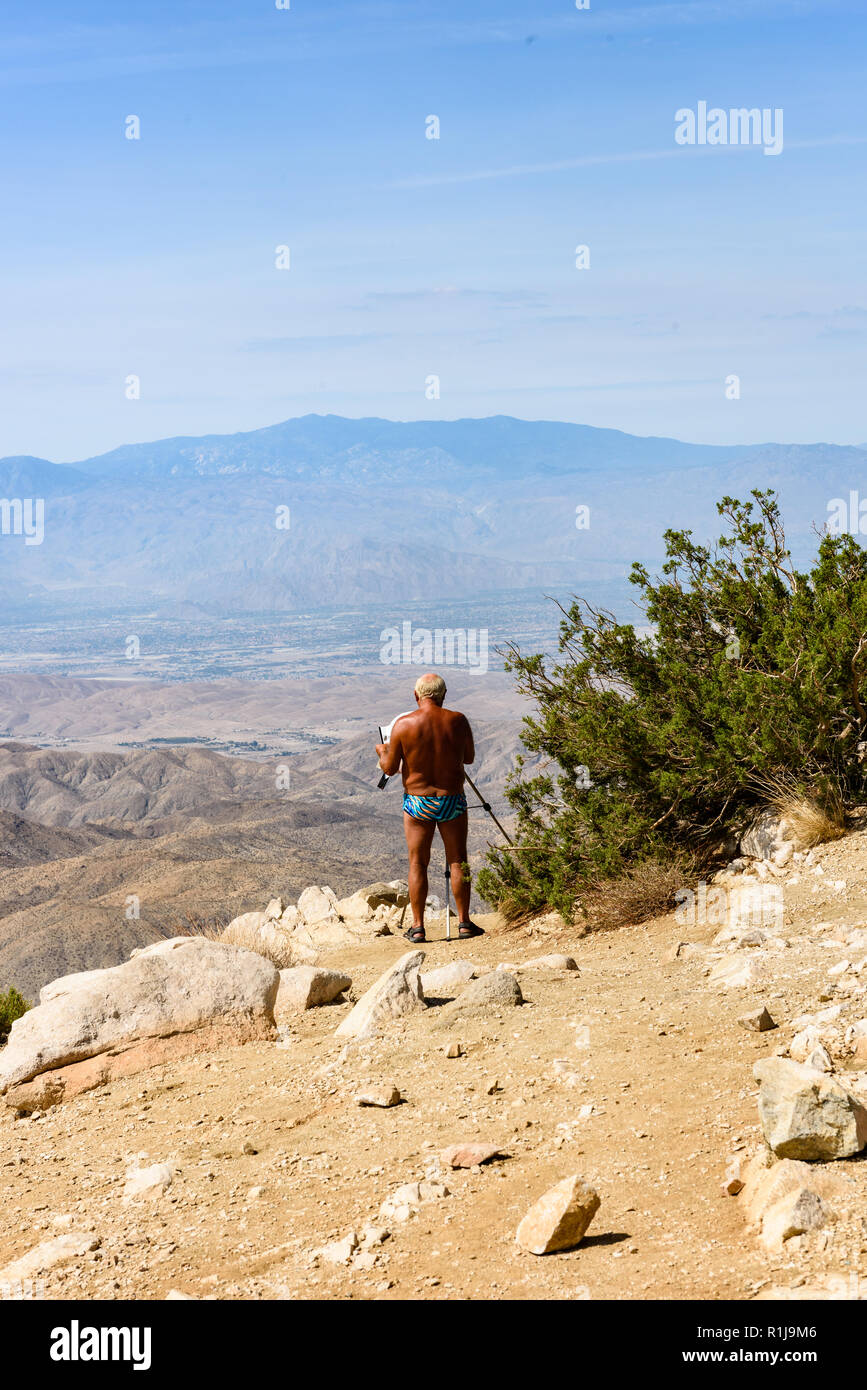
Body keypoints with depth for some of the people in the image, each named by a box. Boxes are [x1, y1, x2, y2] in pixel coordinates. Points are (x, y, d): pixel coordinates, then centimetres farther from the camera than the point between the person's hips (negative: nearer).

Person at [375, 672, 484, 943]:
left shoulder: (403, 724, -10)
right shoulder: (458, 721, -7)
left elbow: (390, 768, -4)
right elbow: (470, 758, 7)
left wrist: (382, 752, 17)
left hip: (416, 802, 0)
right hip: (452, 800, 0)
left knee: (418, 863, 8)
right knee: (457, 861, 11)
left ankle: (418, 926, 9)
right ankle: (464, 922, 12)